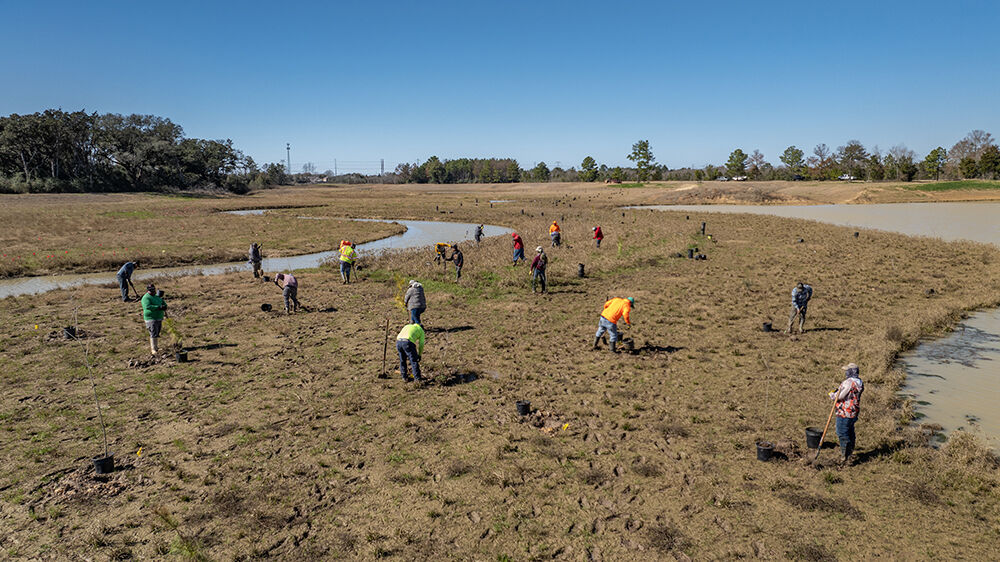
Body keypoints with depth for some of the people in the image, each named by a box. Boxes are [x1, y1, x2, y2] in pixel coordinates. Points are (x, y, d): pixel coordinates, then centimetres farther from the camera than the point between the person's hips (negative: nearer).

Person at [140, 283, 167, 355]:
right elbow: (147, 307, -25)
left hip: (159, 318, 8)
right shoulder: (146, 298, -10)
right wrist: (158, 307, -31)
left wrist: (164, 306, -10)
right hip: (151, 318, -8)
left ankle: (154, 347, 25)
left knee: (156, 334, 14)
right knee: (153, 334, -12)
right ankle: (153, 349, -12)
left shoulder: (157, 297, 16)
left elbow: (164, 305, 15)